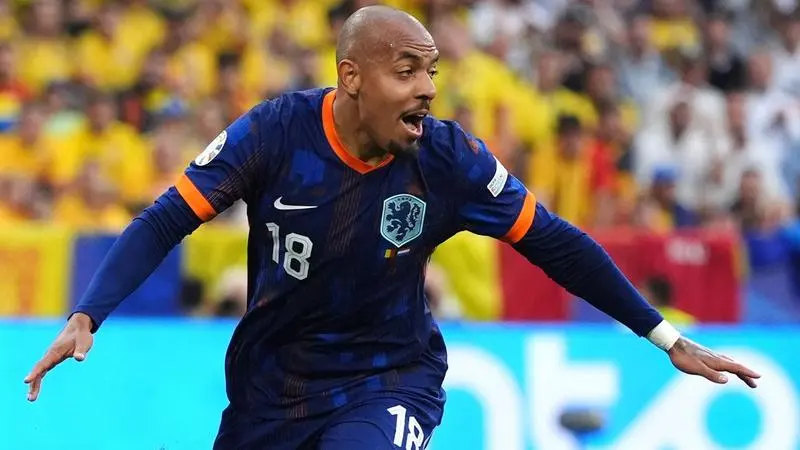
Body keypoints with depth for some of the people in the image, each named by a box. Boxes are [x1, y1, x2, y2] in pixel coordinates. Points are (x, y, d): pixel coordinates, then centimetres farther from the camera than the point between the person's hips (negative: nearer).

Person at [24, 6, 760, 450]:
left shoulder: (448, 159, -15)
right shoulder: (277, 133, -16)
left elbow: (553, 243, -6)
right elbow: (165, 223, -12)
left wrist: (669, 339, -4)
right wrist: (85, 319, -25)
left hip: (388, 381, -2)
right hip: (271, 386, 2)